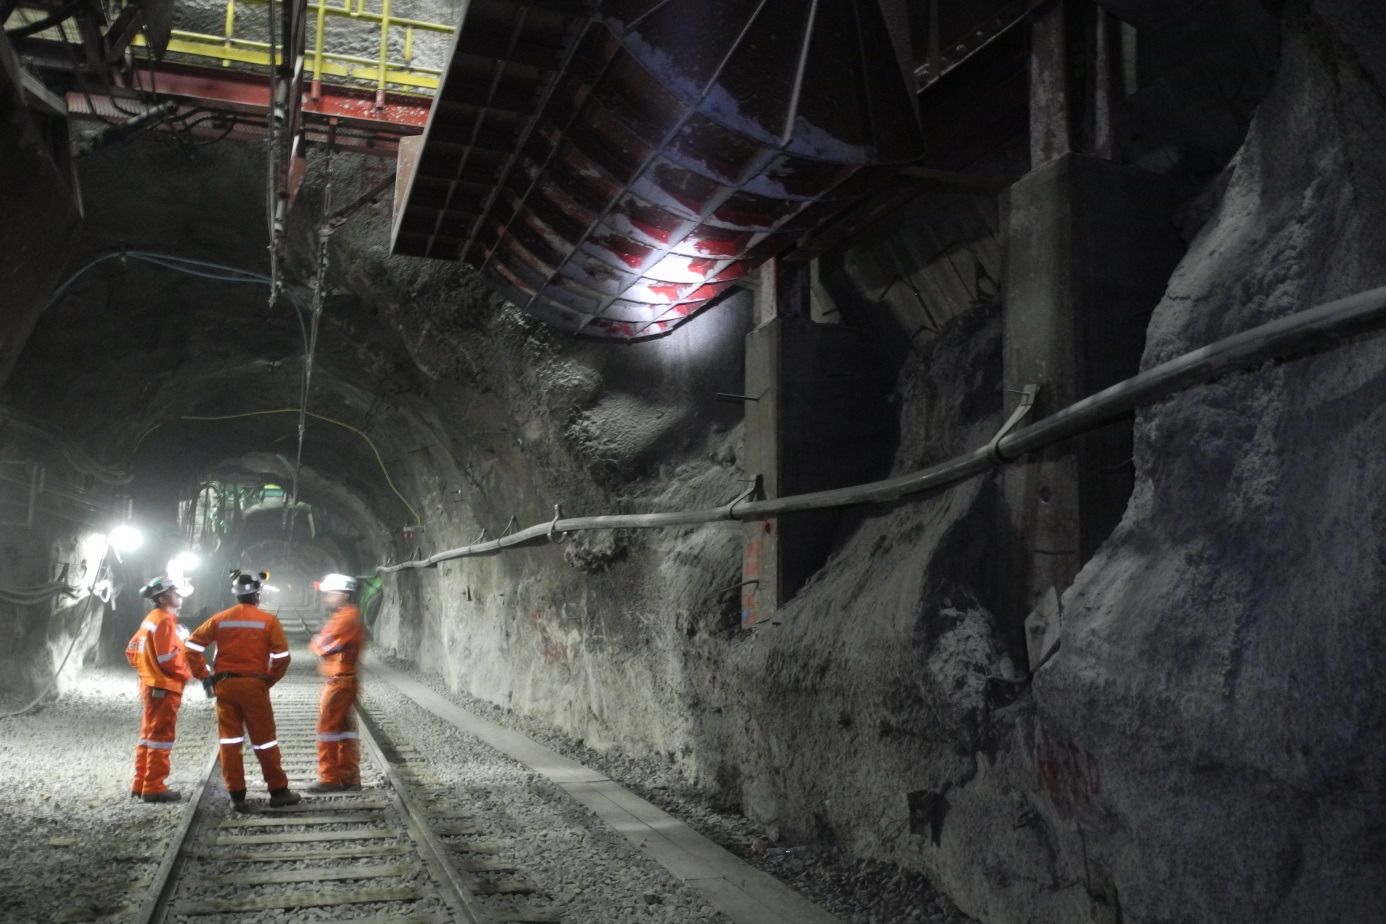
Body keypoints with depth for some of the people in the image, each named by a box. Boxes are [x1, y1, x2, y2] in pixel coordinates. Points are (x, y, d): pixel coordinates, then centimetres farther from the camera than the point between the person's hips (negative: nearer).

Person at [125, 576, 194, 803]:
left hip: (150, 684, 10)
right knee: (160, 737, -4)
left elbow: (132, 651, 17)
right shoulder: (165, 621, -17)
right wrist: (188, 673, -8)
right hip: (164, 687, -10)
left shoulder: (151, 619, 13)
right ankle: (154, 788, 1)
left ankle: (141, 784, 23)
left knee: (149, 735, 16)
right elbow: (168, 658, -21)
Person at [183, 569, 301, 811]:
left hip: (224, 685, 3)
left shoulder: (220, 618, 4)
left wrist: (205, 676, 9)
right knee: (264, 740, 5)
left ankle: (236, 795, 10)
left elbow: (192, 645, 3)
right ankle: (279, 791, 11)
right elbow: (282, 657, -8)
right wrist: (269, 681, 6)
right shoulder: (268, 620, -4)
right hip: (254, 685, -3)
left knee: (230, 740, 9)